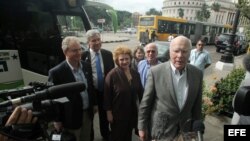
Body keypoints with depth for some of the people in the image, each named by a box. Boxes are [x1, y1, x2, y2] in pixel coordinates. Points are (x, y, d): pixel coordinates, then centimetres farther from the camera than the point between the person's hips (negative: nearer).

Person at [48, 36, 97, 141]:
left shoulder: (86, 66, -3)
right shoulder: (56, 72, -21)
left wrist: (94, 103, 11)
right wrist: (58, 120, -10)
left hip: (88, 113, 5)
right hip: (72, 117, -5)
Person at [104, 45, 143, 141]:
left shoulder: (135, 74, -2)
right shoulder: (112, 74, -17)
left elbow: (140, 91, 6)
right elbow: (107, 95, -13)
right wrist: (109, 112, -11)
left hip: (132, 112, 5)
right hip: (117, 113, -4)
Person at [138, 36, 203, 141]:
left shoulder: (197, 74, -6)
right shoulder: (155, 72, -17)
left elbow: (197, 104, 3)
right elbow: (145, 102, -11)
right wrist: (142, 127, -6)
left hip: (185, 130, 4)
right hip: (160, 130, -3)